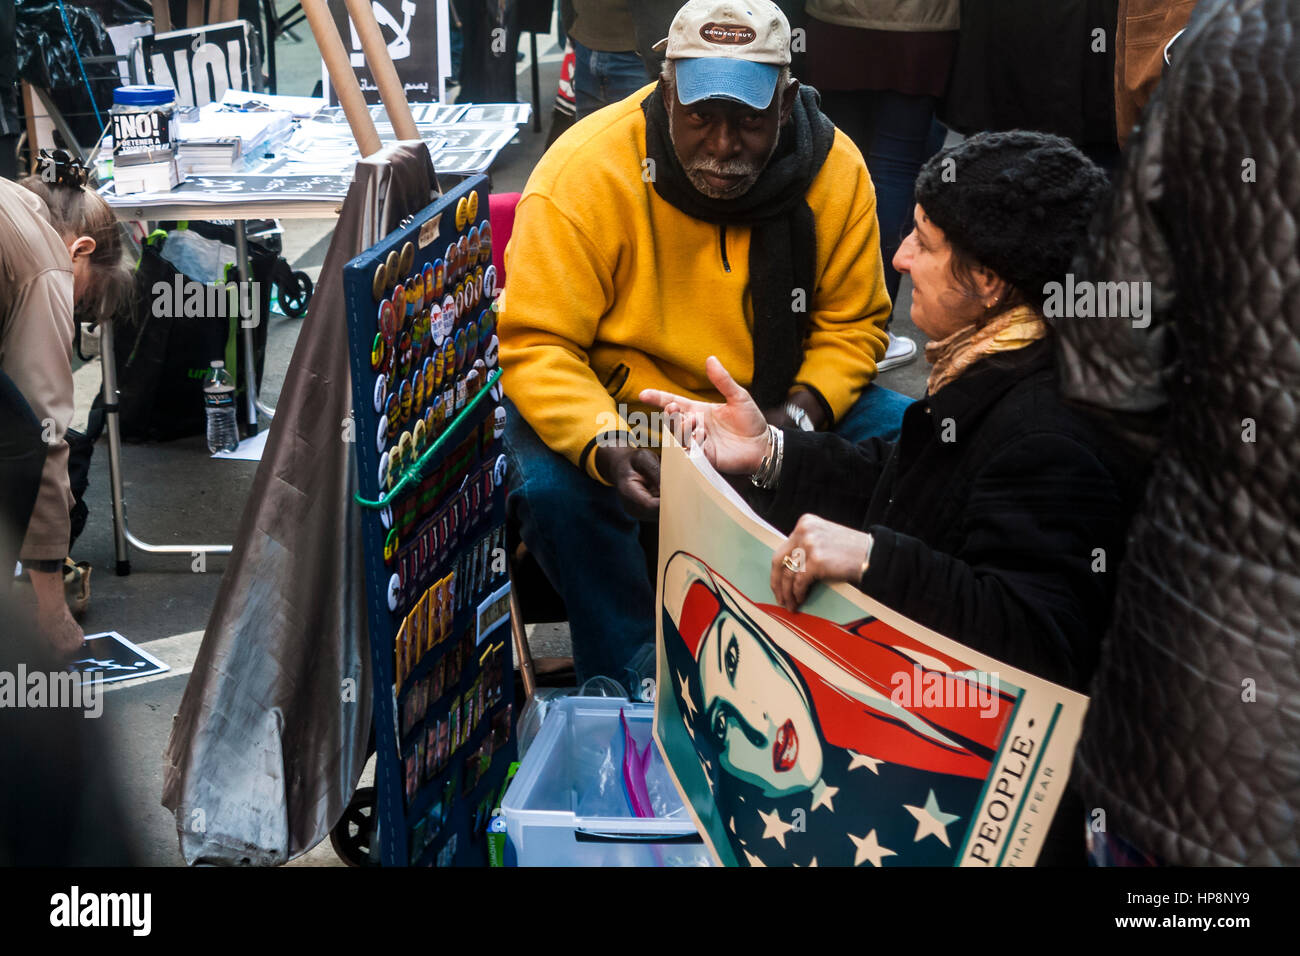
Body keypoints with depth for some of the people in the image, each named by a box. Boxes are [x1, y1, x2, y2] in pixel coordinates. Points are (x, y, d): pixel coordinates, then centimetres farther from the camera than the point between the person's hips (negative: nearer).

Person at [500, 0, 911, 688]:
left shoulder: (836, 172, -12)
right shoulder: (584, 171, -22)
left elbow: (853, 323, -1)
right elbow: (536, 344, -22)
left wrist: (800, 411, -22)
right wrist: (605, 445, -39)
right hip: (604, 402, -3)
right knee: (554, 491, -33)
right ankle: (631, 683, -9)